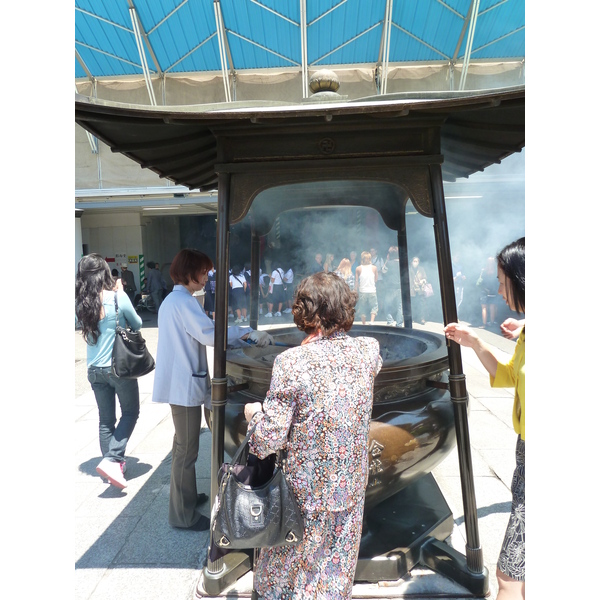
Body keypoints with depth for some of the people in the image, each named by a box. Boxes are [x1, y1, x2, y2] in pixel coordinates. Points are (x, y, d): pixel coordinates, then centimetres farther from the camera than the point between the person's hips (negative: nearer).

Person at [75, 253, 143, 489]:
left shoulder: (79, 303, -2)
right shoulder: (118, 297, -15)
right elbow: (137, 324, -1)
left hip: (95, 370, 5)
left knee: (106, 420, 15)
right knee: (130, 412, 12)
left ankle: (112, 464, 25)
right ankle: (111, 460, 0)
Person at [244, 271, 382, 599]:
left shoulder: (291, 362, -24)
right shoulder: (368, 350, -10)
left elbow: (269, 440, -21)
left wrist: (253, 413, 0)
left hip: (304, 491, -3)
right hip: (351, 487, 4)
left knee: (284, 574, 23)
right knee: (336, 572, 25)